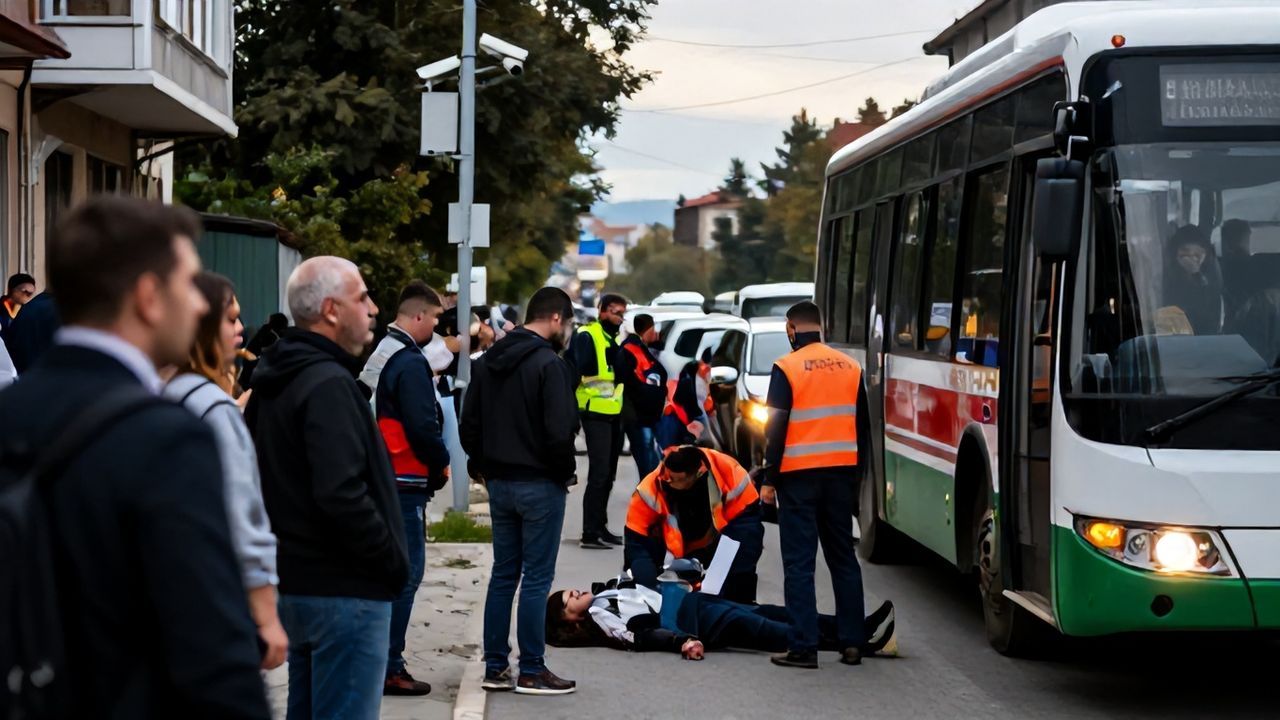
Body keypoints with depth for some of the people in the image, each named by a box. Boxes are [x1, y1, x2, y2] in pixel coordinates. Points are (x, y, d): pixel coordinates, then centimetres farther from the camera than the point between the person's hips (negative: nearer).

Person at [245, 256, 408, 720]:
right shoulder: (328, 386, -18)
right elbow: (343, 495, -27)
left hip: (296, 579, 10)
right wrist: (393, 561, -15)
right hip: (344, 589, -10)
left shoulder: (276, 382, 13)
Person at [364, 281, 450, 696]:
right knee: (405, 572, -5)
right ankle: (389, 668, -4)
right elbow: (423, 426, -21)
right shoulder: (409, 363, -16)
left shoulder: (376, 354, 13)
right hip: (405, 481, -10)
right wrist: (441, 464, -4)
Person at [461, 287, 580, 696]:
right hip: (540, 485, -7)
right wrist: (565, 471, -5)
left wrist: (486, 467, 16)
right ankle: (531, 672, 3)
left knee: (503, 574, 13)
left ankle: (495, 667, 15)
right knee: (536, 578, -1)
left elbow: (469, 425, 12)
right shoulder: (550, 365, -16)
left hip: (499, 482, 7)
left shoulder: (488, 362, 9)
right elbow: (560, 432, -21)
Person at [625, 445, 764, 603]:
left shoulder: (728, 471, -29)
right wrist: (649, 584, -35)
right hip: (678, 553, 1)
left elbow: (746, 515, -21)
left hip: (718, 547, -1)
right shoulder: (651, 488, -28)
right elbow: (636, 539, -22)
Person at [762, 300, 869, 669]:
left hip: (799, 475, -5)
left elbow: (776, 428, -11)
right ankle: (852, 643, 13)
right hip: (841, 472, 5)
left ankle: (803, 646, -4)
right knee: (843, 558, 13)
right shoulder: (850, 366, 7)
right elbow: (861, 423, 11)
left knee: (799, 562, -1)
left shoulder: (786, 368, -8)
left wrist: (769, 480, -6)